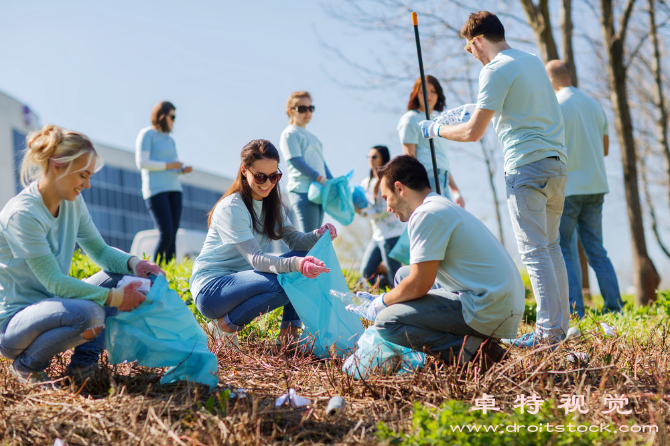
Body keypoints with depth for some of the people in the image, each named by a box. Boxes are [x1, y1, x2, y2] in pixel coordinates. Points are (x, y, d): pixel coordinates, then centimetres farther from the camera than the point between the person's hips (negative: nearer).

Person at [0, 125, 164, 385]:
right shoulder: (22, 214, -24)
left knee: (117, 279, -5)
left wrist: (133, 263, -12)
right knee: (89, 313, -34)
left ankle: (84, 361, 0)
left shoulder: (72, 202, 2)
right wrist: (113, 298, -26)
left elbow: (99, 250, 9)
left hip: (49, 303, 8)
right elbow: (54, 282, -25)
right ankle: (27, 364, -8)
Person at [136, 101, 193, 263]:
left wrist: (183, 169, 4)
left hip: (174, 189, 7)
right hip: (155, 189, -7)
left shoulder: (170, 140, 21)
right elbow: (142, 163, -11)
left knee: (173, 234, -2)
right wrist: (169, 165, -10)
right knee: (166, 233, -16)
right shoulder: (147, 134, -1)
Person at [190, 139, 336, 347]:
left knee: (304, 260, -7)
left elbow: (294, 239, -2)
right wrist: (295, 264, -45)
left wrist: (319, 235, -24)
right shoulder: (231, 208, -20)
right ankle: (225, 326, -12)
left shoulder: (271, 204, 7)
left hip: (242, 280, 8)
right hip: (211, 288, -8)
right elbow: (255, 259, -28)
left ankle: (289, 333, -4)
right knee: (280, 283, -32)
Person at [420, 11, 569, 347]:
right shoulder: (533, 61, 17)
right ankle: (561, 323, 18)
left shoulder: (495, 71, -8)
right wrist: (479, 110, 42)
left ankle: (549, 331, -7)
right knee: (550, 245, 15)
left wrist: (436, 129, 6)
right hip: (556, 162, 8)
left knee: (533, 251, -6)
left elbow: (473, 133, -10)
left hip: (526, 166, -8)